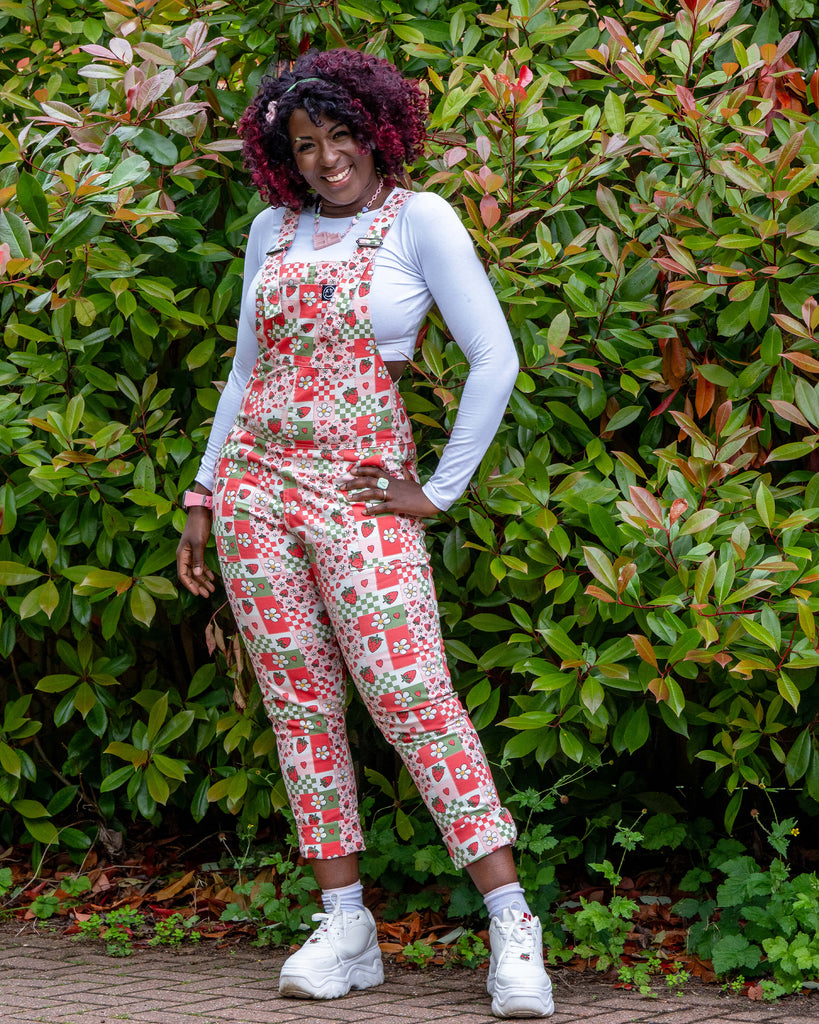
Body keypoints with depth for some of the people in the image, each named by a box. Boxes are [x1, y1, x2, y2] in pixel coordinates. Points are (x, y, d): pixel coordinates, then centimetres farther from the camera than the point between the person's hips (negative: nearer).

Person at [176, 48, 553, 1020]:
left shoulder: (419, 219, -3)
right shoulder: (273, 230, 12)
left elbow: (495, 359, -7)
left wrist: (440, 489, -7)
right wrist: (205, 493, 17)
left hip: (359, 486, -5)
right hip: (255, 481, 5)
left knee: (410, 693, -14)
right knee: (298, 700, 2)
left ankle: (511, 923, -13)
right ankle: (344, 925, 8)